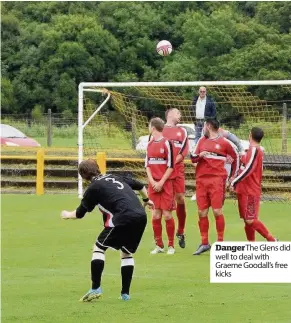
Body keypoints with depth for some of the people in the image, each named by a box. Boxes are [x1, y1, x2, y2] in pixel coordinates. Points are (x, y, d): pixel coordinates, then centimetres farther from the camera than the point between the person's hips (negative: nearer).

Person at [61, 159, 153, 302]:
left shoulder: (94, 188, 6)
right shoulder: (115, 177, 24)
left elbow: (79, 213, 13)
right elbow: (140, 186, 33)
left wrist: (67, 215, 34)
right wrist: (146, 200, 51)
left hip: (123, 218, -7)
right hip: (141, 216, 7)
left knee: (99, 248, 5)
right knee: (127, 252, 22)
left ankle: (96, 289, -3)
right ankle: (125, 293, 18)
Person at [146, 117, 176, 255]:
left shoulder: (166, 143, -7)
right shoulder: (150, 144, 11)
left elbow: (171, 166, -7)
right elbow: (147, 165, 13)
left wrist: (161, 183, -11)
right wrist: (152, 181, -1)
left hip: (166, 183, -5)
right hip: (153, 184, 5)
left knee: (167, 214, -5)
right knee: (155, 215, 2)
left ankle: (171, 246, 4)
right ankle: (159, 245, 10)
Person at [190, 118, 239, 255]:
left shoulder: (224, 142, 1)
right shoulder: (202, 141, 15)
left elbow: (236, 157, 12)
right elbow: (193, 158, 13)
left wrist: (233, 175, 9)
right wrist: (199, 155, -9)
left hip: (217, 180, -5)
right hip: (201, 180, 5)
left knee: (217, 211, -9)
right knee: (202, 212, 3)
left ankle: (220, 243, -2)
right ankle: (204, 243, 11)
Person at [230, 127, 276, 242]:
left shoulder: (254, 150, -13)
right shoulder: (256, 150, 16)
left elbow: (248, 169, -22)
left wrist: (234, 182, -19)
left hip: (250, 192, -9)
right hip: (245, 191, 9)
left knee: (250, 220, -11)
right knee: (247, 220, 9)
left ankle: (272, 240, -7)